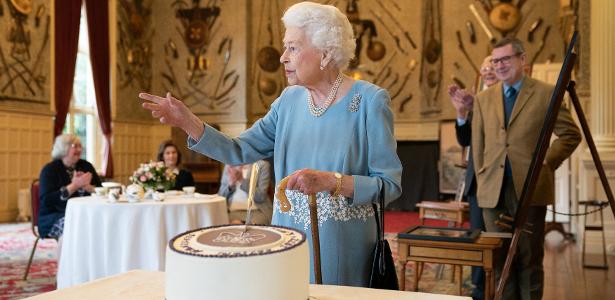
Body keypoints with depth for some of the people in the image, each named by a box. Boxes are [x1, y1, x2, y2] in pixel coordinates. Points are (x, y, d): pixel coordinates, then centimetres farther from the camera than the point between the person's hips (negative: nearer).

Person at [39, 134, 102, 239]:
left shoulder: (86, 166, 15)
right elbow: (47, 200, -12)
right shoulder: (50, 170, 2)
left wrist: (86, 186, -11)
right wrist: (74, 185, -15)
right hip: (55, 217, -4)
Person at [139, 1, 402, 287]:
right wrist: (188, 122, -11)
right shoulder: (289, 100, 3)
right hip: (288, 242, 5)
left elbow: (390, 184, -14)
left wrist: (330, 181, -27)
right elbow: (239, 151, 2)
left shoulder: (370, 101, -12)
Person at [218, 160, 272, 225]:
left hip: (256, 211, -2)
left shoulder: (262, 165, 1)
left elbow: (261, 196, -7)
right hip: (233, 211, 3)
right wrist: (230, 184, -9)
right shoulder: (229, 166, 11)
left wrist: (242, 180, -15)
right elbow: (220, 196, 10)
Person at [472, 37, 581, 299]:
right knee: (500, 259, 8)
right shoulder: (483, 98, 12)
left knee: (530, 259, 6)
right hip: (493, 191, 3)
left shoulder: (546, 93, 2)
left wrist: (546, 163, -3)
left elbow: (570, 134, 5)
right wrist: (482, 179, 9)